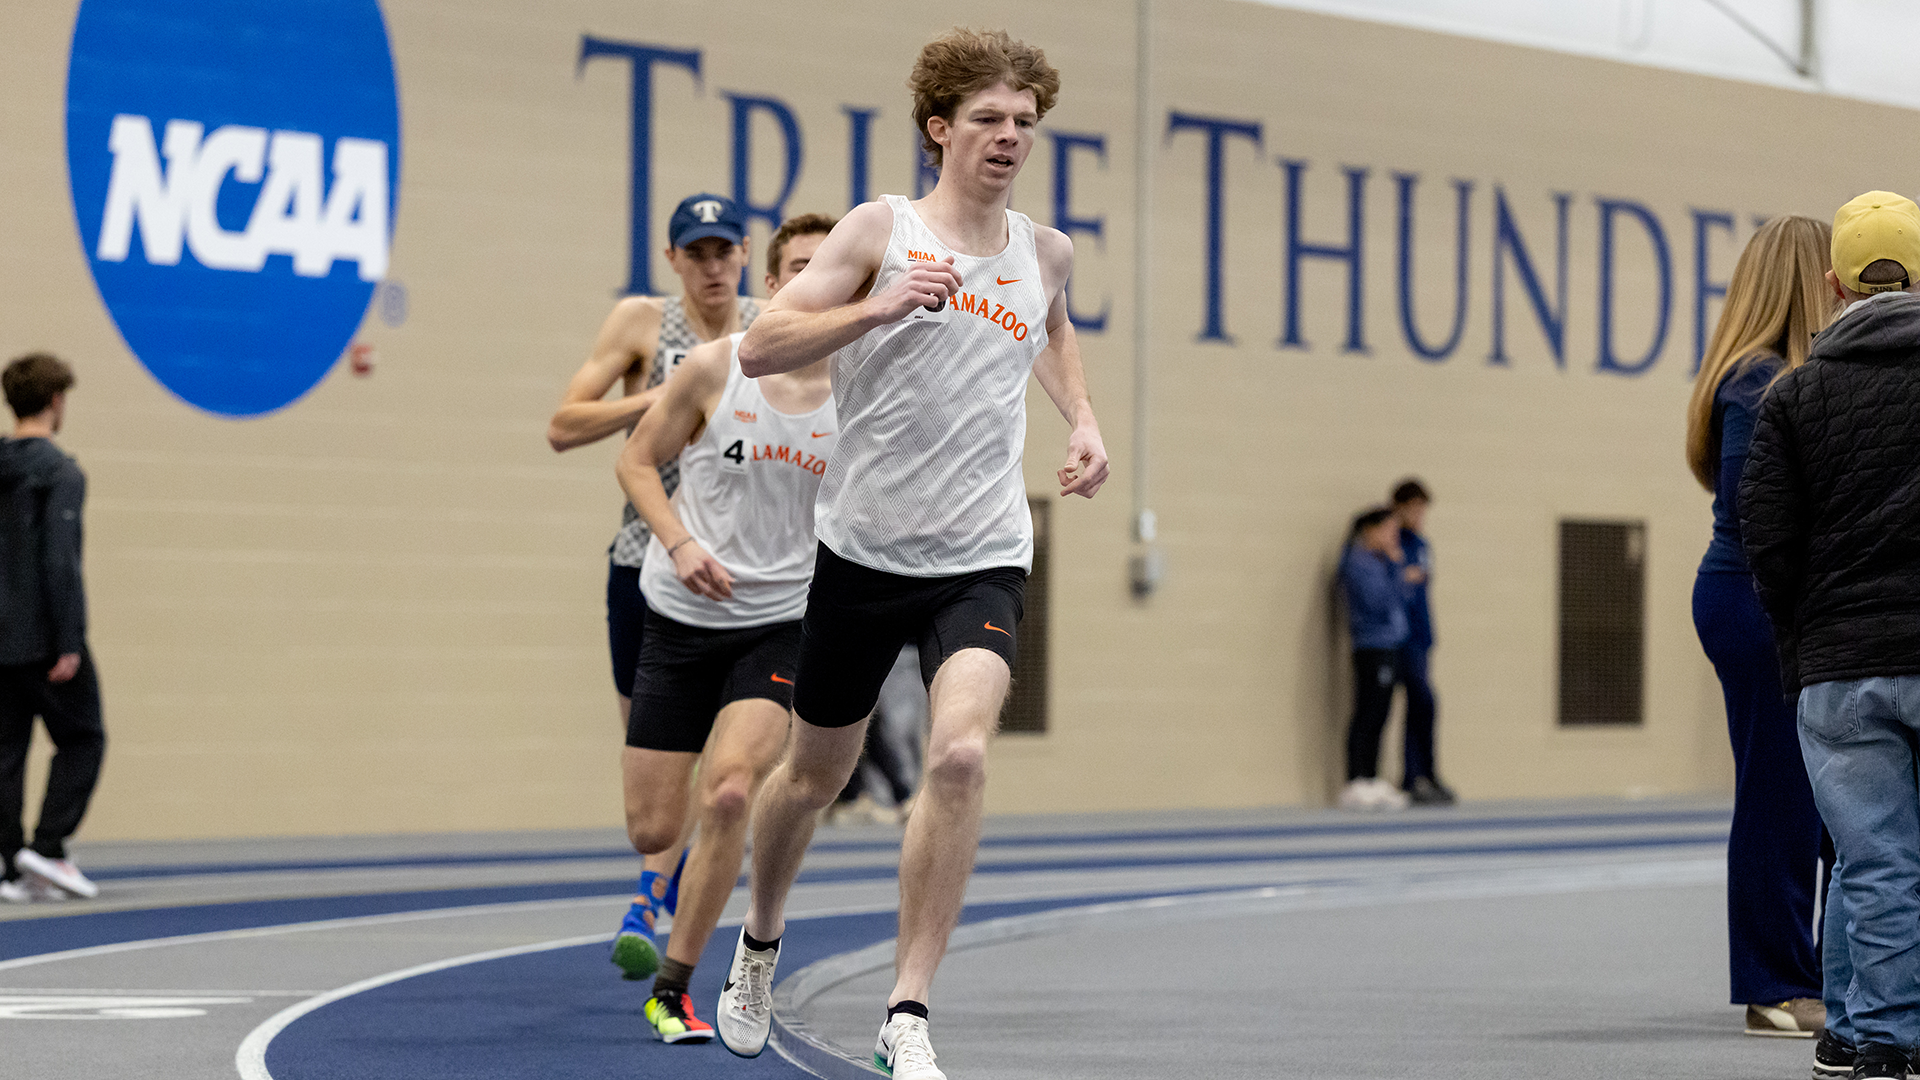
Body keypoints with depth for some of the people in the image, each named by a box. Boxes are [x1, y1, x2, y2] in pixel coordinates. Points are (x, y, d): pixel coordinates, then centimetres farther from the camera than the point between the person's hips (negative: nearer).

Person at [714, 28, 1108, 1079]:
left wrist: (1082, 421, 17)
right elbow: (760, 348, -9)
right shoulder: (881, 228, -4)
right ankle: (757, 953, 42)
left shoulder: (1044, 251, 8)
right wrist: (879, 307, -22)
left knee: (959, 755, -23)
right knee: (813, 773, 13)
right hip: (863, 549, -1)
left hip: (982, 558, 1)